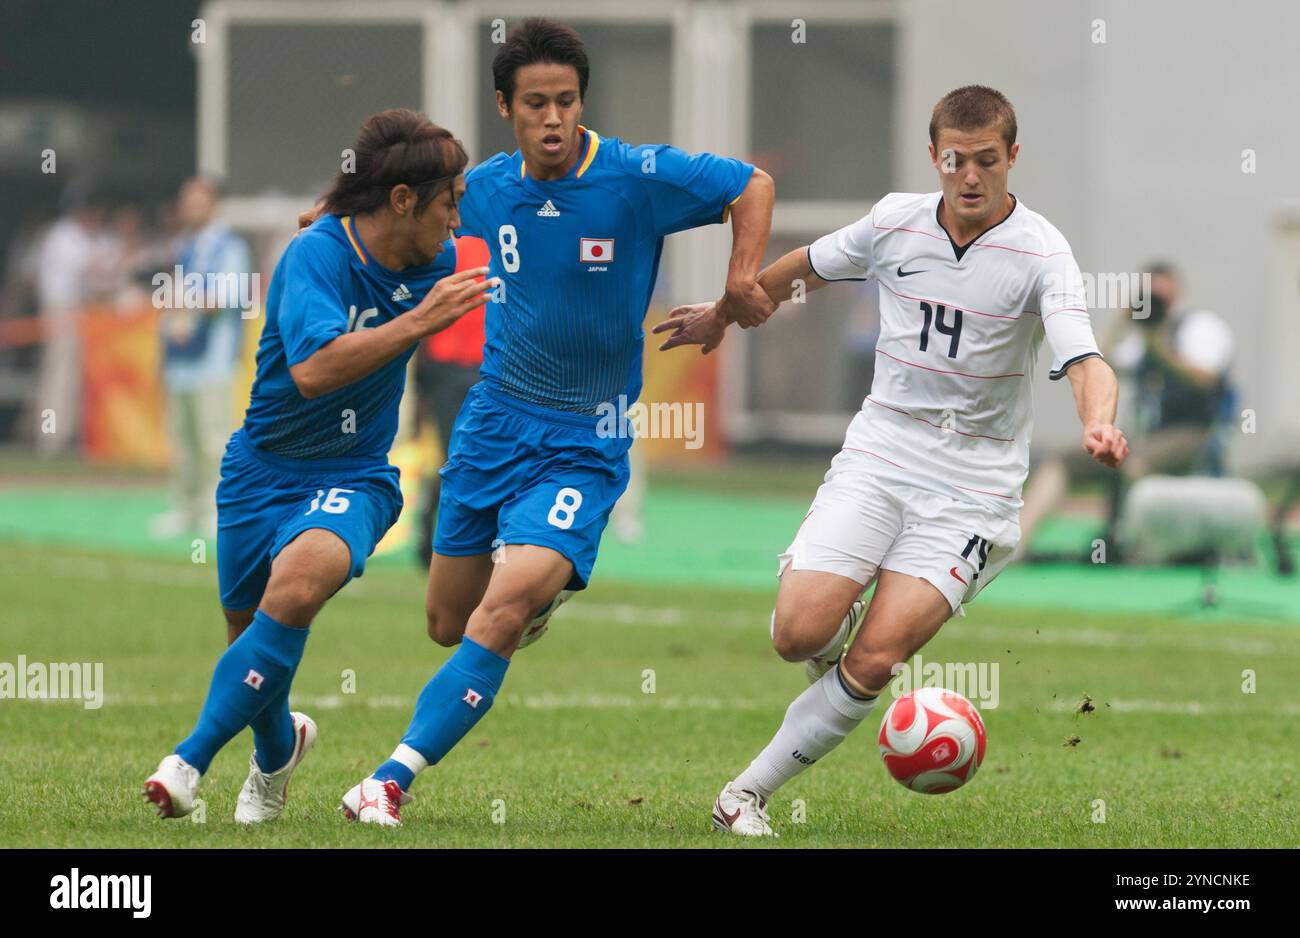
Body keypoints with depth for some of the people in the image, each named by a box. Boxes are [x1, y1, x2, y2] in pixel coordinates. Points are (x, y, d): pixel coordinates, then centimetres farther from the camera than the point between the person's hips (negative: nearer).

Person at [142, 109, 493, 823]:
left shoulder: (434, 263, -1)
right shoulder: (315, 256, -20)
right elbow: (314, 368, -36)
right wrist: (416, 322, -36)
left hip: (354, 476, 1)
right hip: (263, 468, -1)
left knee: (300, 581, -30)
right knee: (248, 635, 11)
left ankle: (190, 761, -25)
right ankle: (277, 747, 47)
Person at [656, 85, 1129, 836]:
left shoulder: (1040, 252, -12)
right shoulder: (896, 222, 0)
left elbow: (1084, 360, -26)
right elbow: (806, 268, 21)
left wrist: (1099, 423, -47)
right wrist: (725, 313, 33)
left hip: (973, 483, -3)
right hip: (880, 454, 3)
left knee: (874, 663, -14)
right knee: (800, 634, -15)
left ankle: (751, 791, 2)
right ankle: (841, 614, 22)